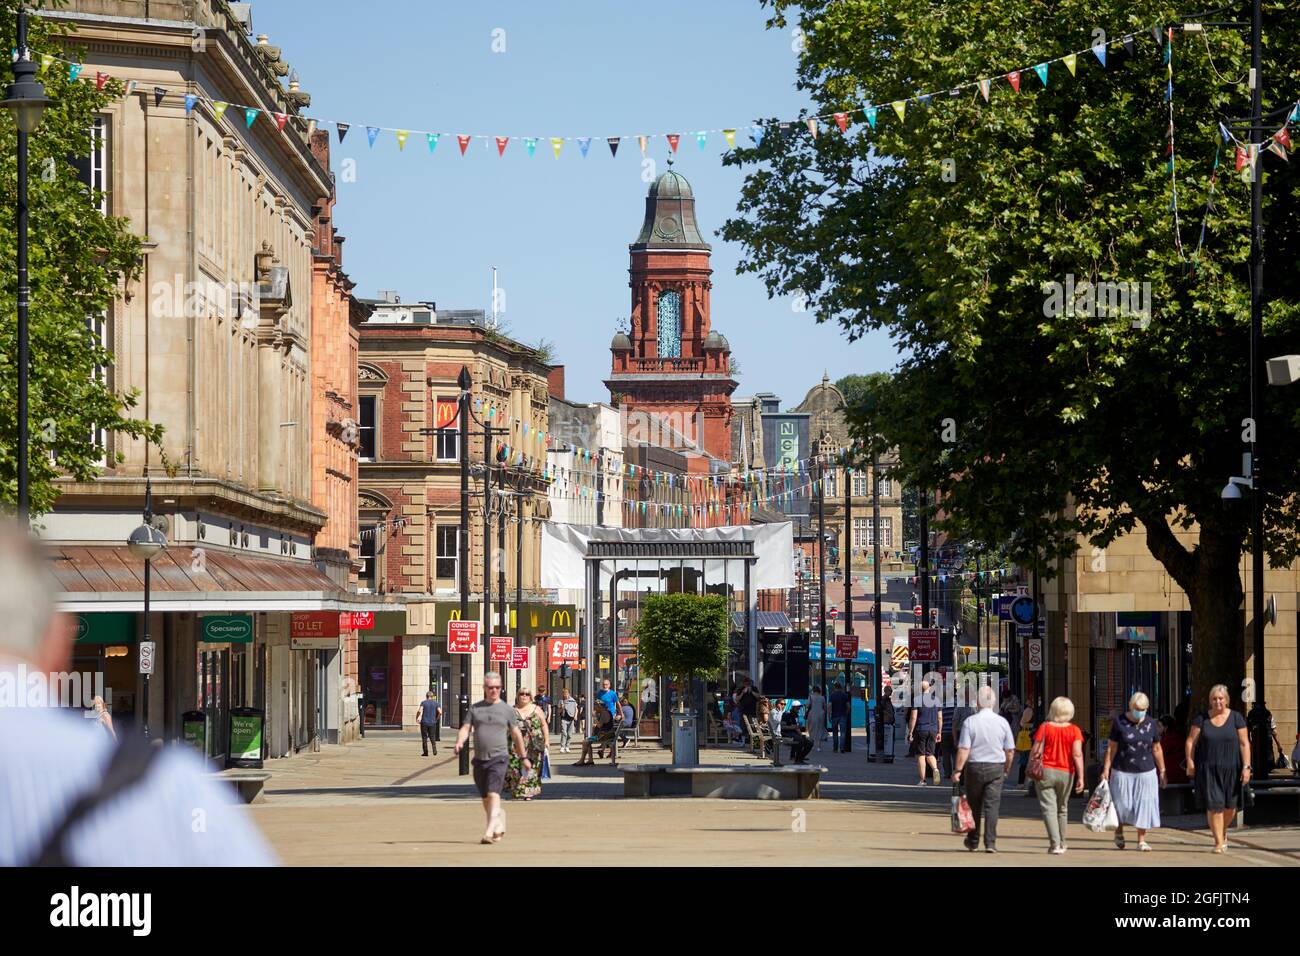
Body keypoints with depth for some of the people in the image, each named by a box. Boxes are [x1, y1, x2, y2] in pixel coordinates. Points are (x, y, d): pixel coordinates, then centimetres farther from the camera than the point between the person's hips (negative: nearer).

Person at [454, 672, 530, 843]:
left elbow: (516, 735, 12)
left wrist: (523, 757, 15)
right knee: (485, 798, 10)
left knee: (493, 793, -19)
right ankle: (499, 825, 31)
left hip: (498, 758, -4)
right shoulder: (475, 708, 11)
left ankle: (490, 832, -25)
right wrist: (460, 742, -16)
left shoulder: (507, 709, 5)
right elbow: (465, 728, 5)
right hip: (479, 759, 4)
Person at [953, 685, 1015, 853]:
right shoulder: (1002, 722, -1)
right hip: (996, 767, 1)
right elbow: (1010, 750, 3)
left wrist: (958, 770, -8)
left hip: (974, 767, -1)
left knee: (974, 806, 13)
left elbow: (963, 749, -13)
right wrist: (1007, 769, 17)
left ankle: (973, 841, 24)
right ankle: (990, 842, -8)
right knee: (992, 805, 0)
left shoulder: (969, 721, -8)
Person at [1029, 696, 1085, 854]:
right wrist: (1080, 777, -10)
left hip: (1046, 771, -2)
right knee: (1062, 808, 19)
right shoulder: (1074, 730, -3)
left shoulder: (1045, 727, -5)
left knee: (1049, 808, -4)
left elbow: (1036, 752, -5)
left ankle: (1055, 844, -18)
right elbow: (1077, 754, -10)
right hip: (1066, 774, 2)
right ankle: (1062, 844, 29)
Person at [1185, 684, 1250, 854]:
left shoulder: (1236, 718, 2)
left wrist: (1246, 767, -8)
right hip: (1208, 770, -1)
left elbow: (1244, 744, -1)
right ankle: (1219, 842, -2)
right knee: (1214, 806, -8)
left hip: (1230, 769, 1)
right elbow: (1190, 742, 3)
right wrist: (1190, 763, -8)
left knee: (1230, 806, 7)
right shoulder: (1201, 719, 3)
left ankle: (1223, 831, 35)